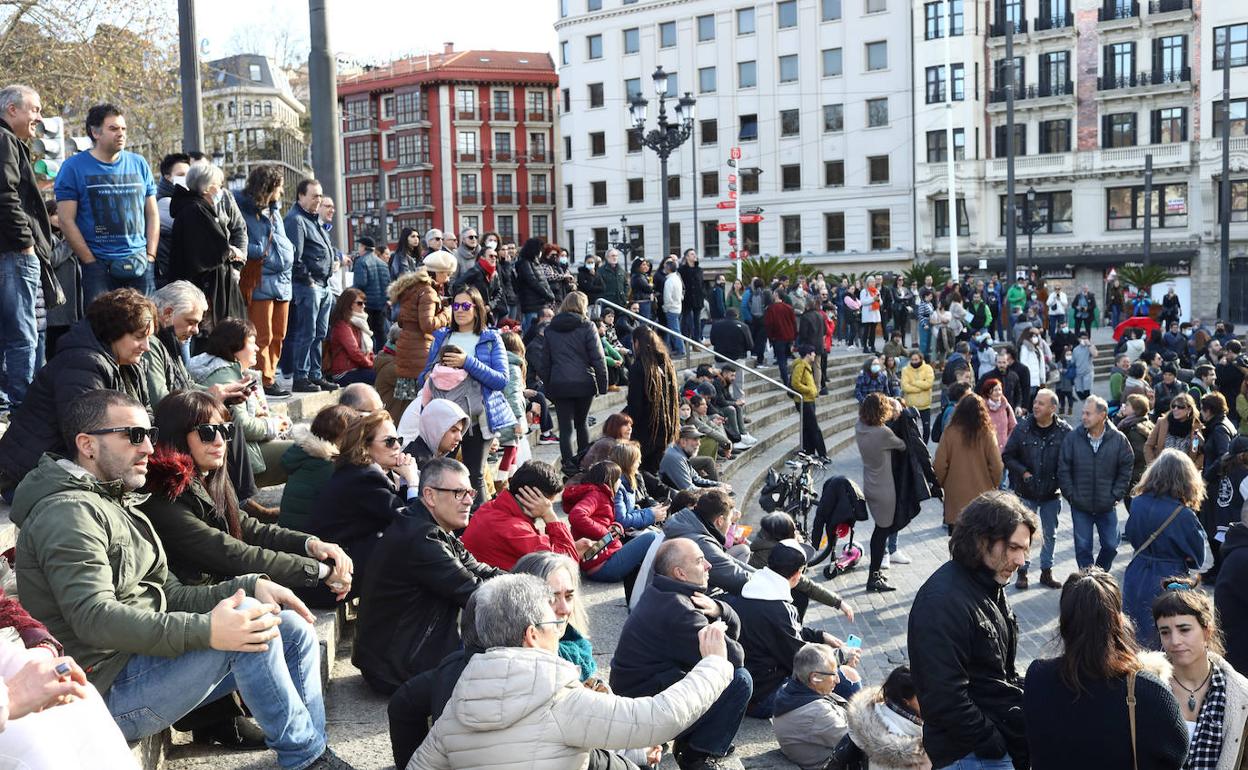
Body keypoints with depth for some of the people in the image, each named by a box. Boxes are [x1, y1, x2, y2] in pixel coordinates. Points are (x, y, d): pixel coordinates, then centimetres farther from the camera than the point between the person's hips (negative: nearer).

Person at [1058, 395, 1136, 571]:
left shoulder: (1119, 439, -6)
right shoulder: (1072, 438, -7)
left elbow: (1126, 469, 2)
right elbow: (1063, 469, -2)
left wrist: (1116, 495, -3)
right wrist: (1070, 495, -5)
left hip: (1107, 506, 0)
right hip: (1080, 506, 0)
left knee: (1110, 545, 8)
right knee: (1083, 547, 5)